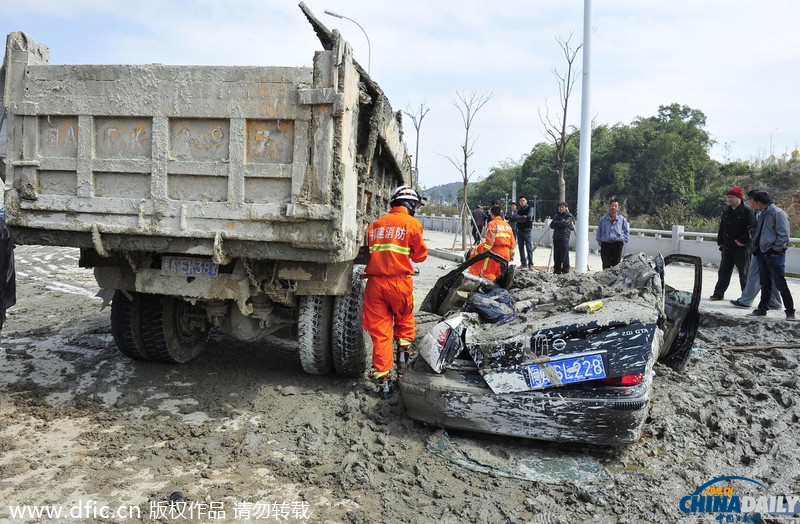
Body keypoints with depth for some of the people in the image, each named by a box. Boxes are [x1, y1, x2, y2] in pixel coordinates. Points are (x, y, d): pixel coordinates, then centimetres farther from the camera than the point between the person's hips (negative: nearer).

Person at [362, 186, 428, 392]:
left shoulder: (375, 225, 13)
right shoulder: (412, 223, 0)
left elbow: (368, 255, 15)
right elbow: (420, 255, 7)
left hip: (374, 282, 3)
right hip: (399, 282, -3)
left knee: (379, 330, 7)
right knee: (405, 317, 27)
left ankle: (381, 375, 8)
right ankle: (404, 349, 23)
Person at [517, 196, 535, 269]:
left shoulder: (530, 208, 1)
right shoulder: (519, 210, 15)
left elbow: (529, 217, -15)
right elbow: (517, 218, -3)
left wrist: (521, 218, -10)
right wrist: (524, 217, -15)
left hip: (527, 230, -5)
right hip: (520, 230, 5)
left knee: (529, 248, -8)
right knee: (521, 248, 7)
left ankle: (530, 264, -9)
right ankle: (523, 263, 13)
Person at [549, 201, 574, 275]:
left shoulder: (569, 216, 0)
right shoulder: (556, 215, 18)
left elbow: (565, 223, -17)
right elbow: (551, 225, 7)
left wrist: (556, 223, -3)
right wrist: (560, 223, -6)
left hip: (564, 238, -6)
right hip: (556, 238, 6)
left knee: (564, 255, -6)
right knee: (556, 255, 7)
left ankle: (565, 270, -1)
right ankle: (557, 270, 14)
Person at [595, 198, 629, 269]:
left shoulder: (622, 220, 7)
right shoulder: (603, 219, 8)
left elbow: (626, 232, 10)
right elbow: (599, 232, 12)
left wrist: (623, 241, -1)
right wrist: (600, 242, 3)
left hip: (617, 245, 0)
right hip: (605, 244, 1)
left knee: (616, 265, 3)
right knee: (606, 265, 2)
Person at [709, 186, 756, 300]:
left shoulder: (747, 210, -10)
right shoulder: (727, 211, 12)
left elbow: (751, 227, -15)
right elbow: (722, 228, 18)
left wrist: (742, 241, -18)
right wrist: (720, 242, 13)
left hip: (741, 248, -7)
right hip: (727, 247, 7)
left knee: (744, 273, 3)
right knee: (723, 271, 11)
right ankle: (718, 293, 18)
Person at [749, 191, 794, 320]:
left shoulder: (778, 213, -12)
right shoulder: (762, 215, 15)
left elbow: (783, 235, -15)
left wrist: (775, 250, -15)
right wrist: (756, 246, 12)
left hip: (775, 255, -8)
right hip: (762, 254, 8)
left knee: (781, 284, -5)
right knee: (765, 284, 14)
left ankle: (790, 311, 3)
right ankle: (762, 308, 20)